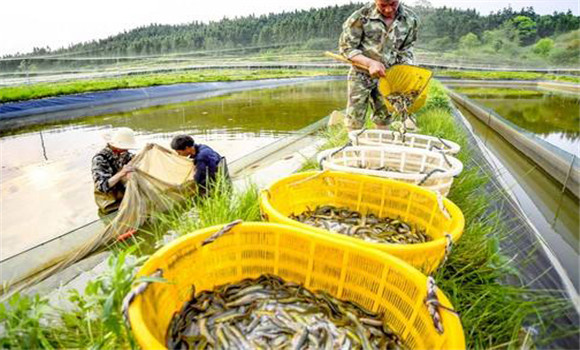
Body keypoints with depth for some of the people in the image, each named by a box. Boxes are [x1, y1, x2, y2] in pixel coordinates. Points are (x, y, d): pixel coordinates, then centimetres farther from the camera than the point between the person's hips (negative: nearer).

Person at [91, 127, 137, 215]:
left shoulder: (122, 154, -2)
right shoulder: (100, 159, -20)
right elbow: (102, 186, -27)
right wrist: (121, 173, -42)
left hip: (125, 194, 7)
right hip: (110, 203, -7)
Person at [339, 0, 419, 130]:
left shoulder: (410, 19, -6)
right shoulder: (361, 16, -17)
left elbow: (406, 49, 5)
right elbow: (345, 47, -12)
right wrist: (370, 62, -25)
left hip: (386, 76, 3)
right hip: (361, 74, -3)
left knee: (383, 120, 10)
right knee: (355, 121, 0)